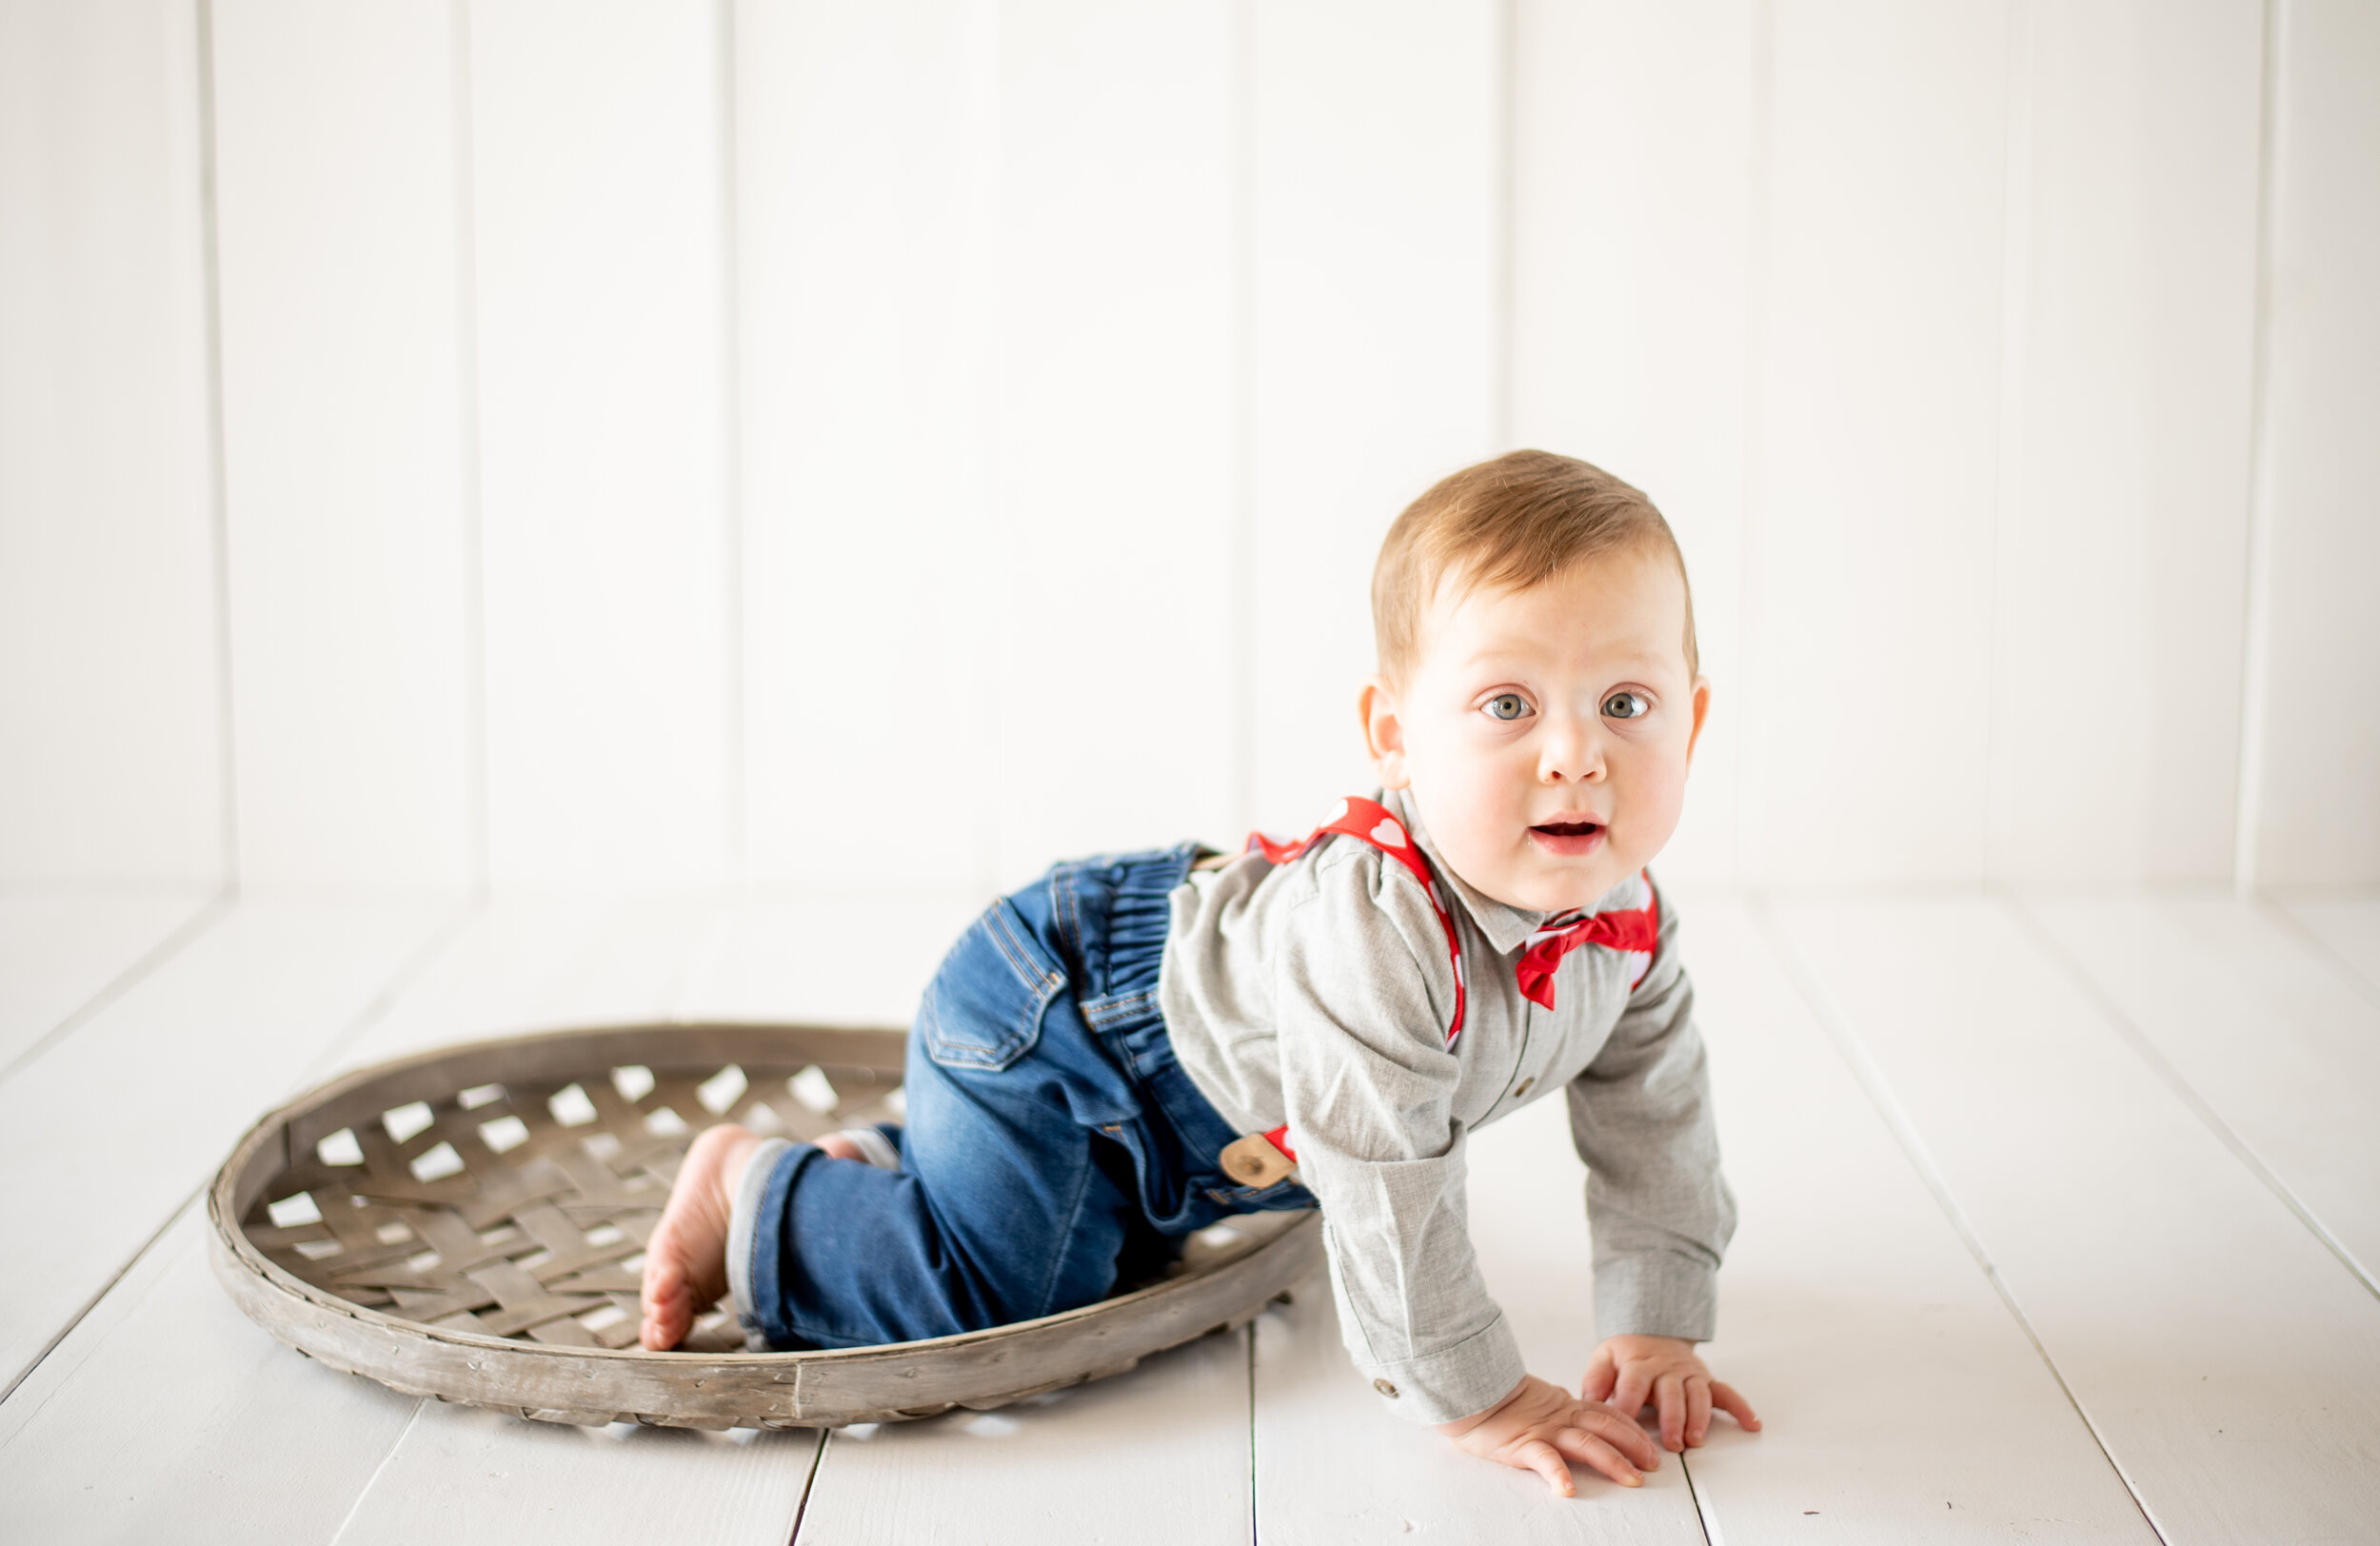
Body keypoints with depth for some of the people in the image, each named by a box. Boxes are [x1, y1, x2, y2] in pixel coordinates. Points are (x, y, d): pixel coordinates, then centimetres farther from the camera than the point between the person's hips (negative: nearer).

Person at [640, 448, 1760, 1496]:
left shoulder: (1624, 920, -16)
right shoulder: (1373, 928, -43)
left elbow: (1654, 1119, -1)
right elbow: (1383, 1196, -38)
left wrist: (1657, 1330, -3)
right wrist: (1477, 1400, -28)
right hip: (1046, 1014, -9)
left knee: (1113, 1258, 28)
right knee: (993, 1307, -18)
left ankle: (882, 1171, 43)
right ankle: (752, 1194, 6)